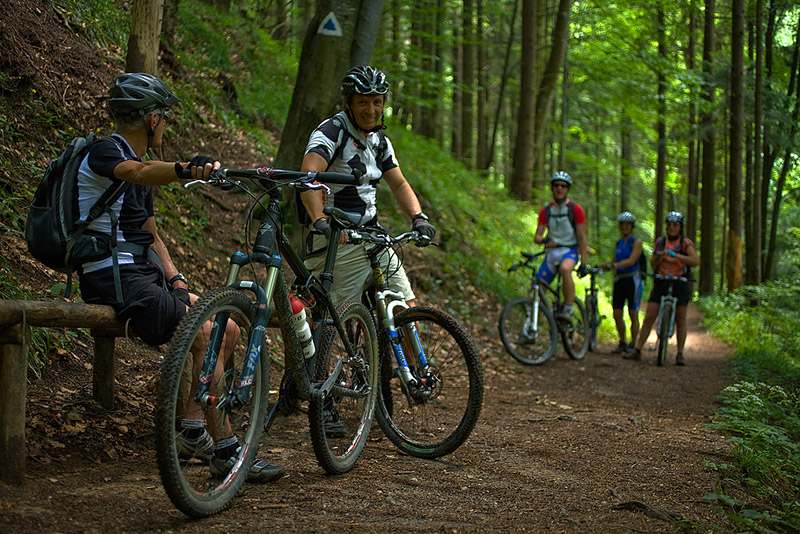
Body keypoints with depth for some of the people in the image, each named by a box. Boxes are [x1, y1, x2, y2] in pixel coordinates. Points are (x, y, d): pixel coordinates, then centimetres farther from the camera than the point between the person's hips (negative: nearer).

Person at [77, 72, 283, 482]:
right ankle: (224, 450, -18)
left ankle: (192, 431, 9)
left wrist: (175, 277, 5)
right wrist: (187, 169, -55)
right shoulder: (104, 152, -9)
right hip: (114, 278, -10)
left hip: (143, 276, 10)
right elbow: (140, 172, -35)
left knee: (227, 329, 4)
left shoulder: (136, 160, 21)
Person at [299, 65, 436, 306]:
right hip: (338, 242, -7)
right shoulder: (332, 130, -13)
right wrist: (320, 221, -44)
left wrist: (418, 218, -5)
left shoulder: (380, 141, 12)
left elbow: (400, 185, 15)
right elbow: (309, 175, -29)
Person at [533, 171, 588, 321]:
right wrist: (543, 240, -25)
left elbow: (582, 237, -4)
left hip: (570, 250, -4)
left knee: (565, 269, -38)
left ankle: (568, 310, -30)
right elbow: (537, 237, 1)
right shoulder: (545, 211, 5)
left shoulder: (575, 209, -3)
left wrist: (583, 262, -11)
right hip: (552, 252, 4)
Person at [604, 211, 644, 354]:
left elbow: (631, 261, -19)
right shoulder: (619, 242, 13)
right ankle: (622, 343, 12)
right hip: (619, 280, 5)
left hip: (632, 279, -5)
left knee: (633, 314, -2)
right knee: (617, 314, 0)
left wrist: (615, 265, -31)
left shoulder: (636, 242, -5)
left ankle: (633, 344, 3)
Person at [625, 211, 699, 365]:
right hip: (661, 283, 2)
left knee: (680, 320, 1)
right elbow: (653, 264, 6)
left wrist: (675, 255, -28)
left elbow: (695, 261, -19)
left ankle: (680, 354, 7)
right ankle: (637, 350, -1)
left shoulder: (686, 243, -2)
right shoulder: (660, 241, 8)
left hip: (679, 284, -2)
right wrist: (658, 256, -16)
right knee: (649, 317, -3)